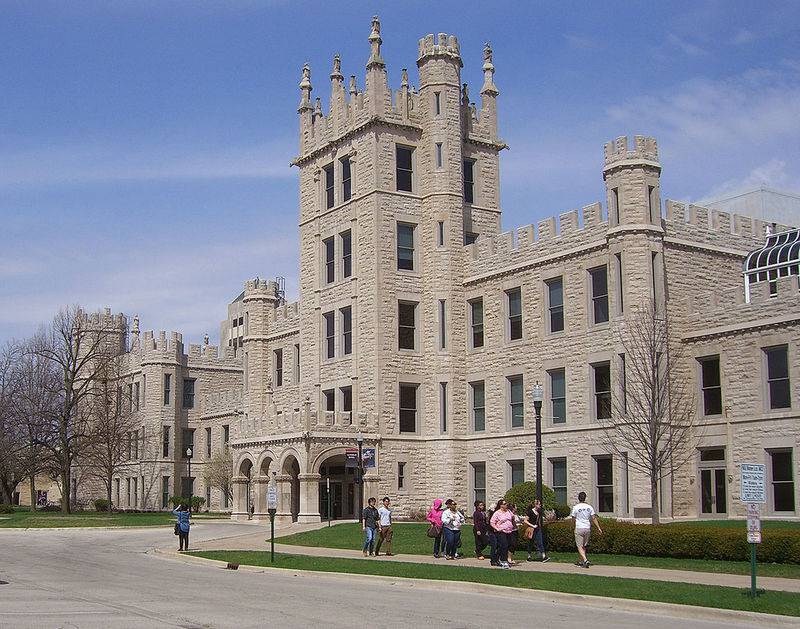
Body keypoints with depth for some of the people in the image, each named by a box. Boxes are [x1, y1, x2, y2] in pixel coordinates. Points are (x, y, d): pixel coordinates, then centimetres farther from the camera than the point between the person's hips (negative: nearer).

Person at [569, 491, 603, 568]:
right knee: (584, 546, 17)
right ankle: (581, 561, 25)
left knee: (580, 546, -1)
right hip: (587, 528, 4)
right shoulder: (589, 507, 2)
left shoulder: (576, 507, -7)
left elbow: (573, 518, 1)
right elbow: (594, 518, 0)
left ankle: (585, 560, -20)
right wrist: (598, 528, 2)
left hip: (579, 528, -4)